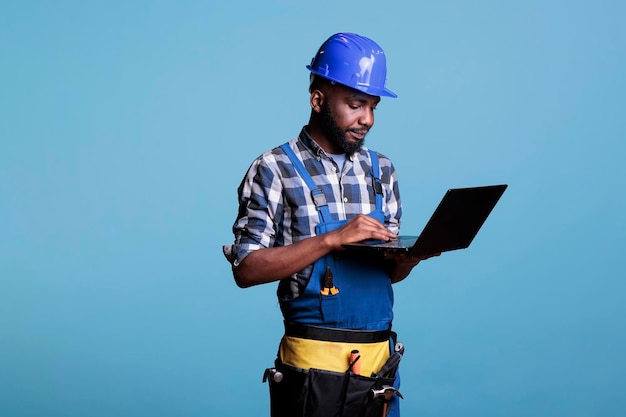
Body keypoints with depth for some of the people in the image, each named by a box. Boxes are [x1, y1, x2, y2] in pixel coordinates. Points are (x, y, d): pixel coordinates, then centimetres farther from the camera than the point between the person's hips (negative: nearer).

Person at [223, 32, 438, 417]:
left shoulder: (381, 169, 9)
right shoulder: (275, 169, -6)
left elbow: (389, 273, 13)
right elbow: (247, 268, -13)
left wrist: (408, 256, -10)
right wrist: (332, 239, -21)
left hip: (381, 360, 5)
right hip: (315, 366, -5)